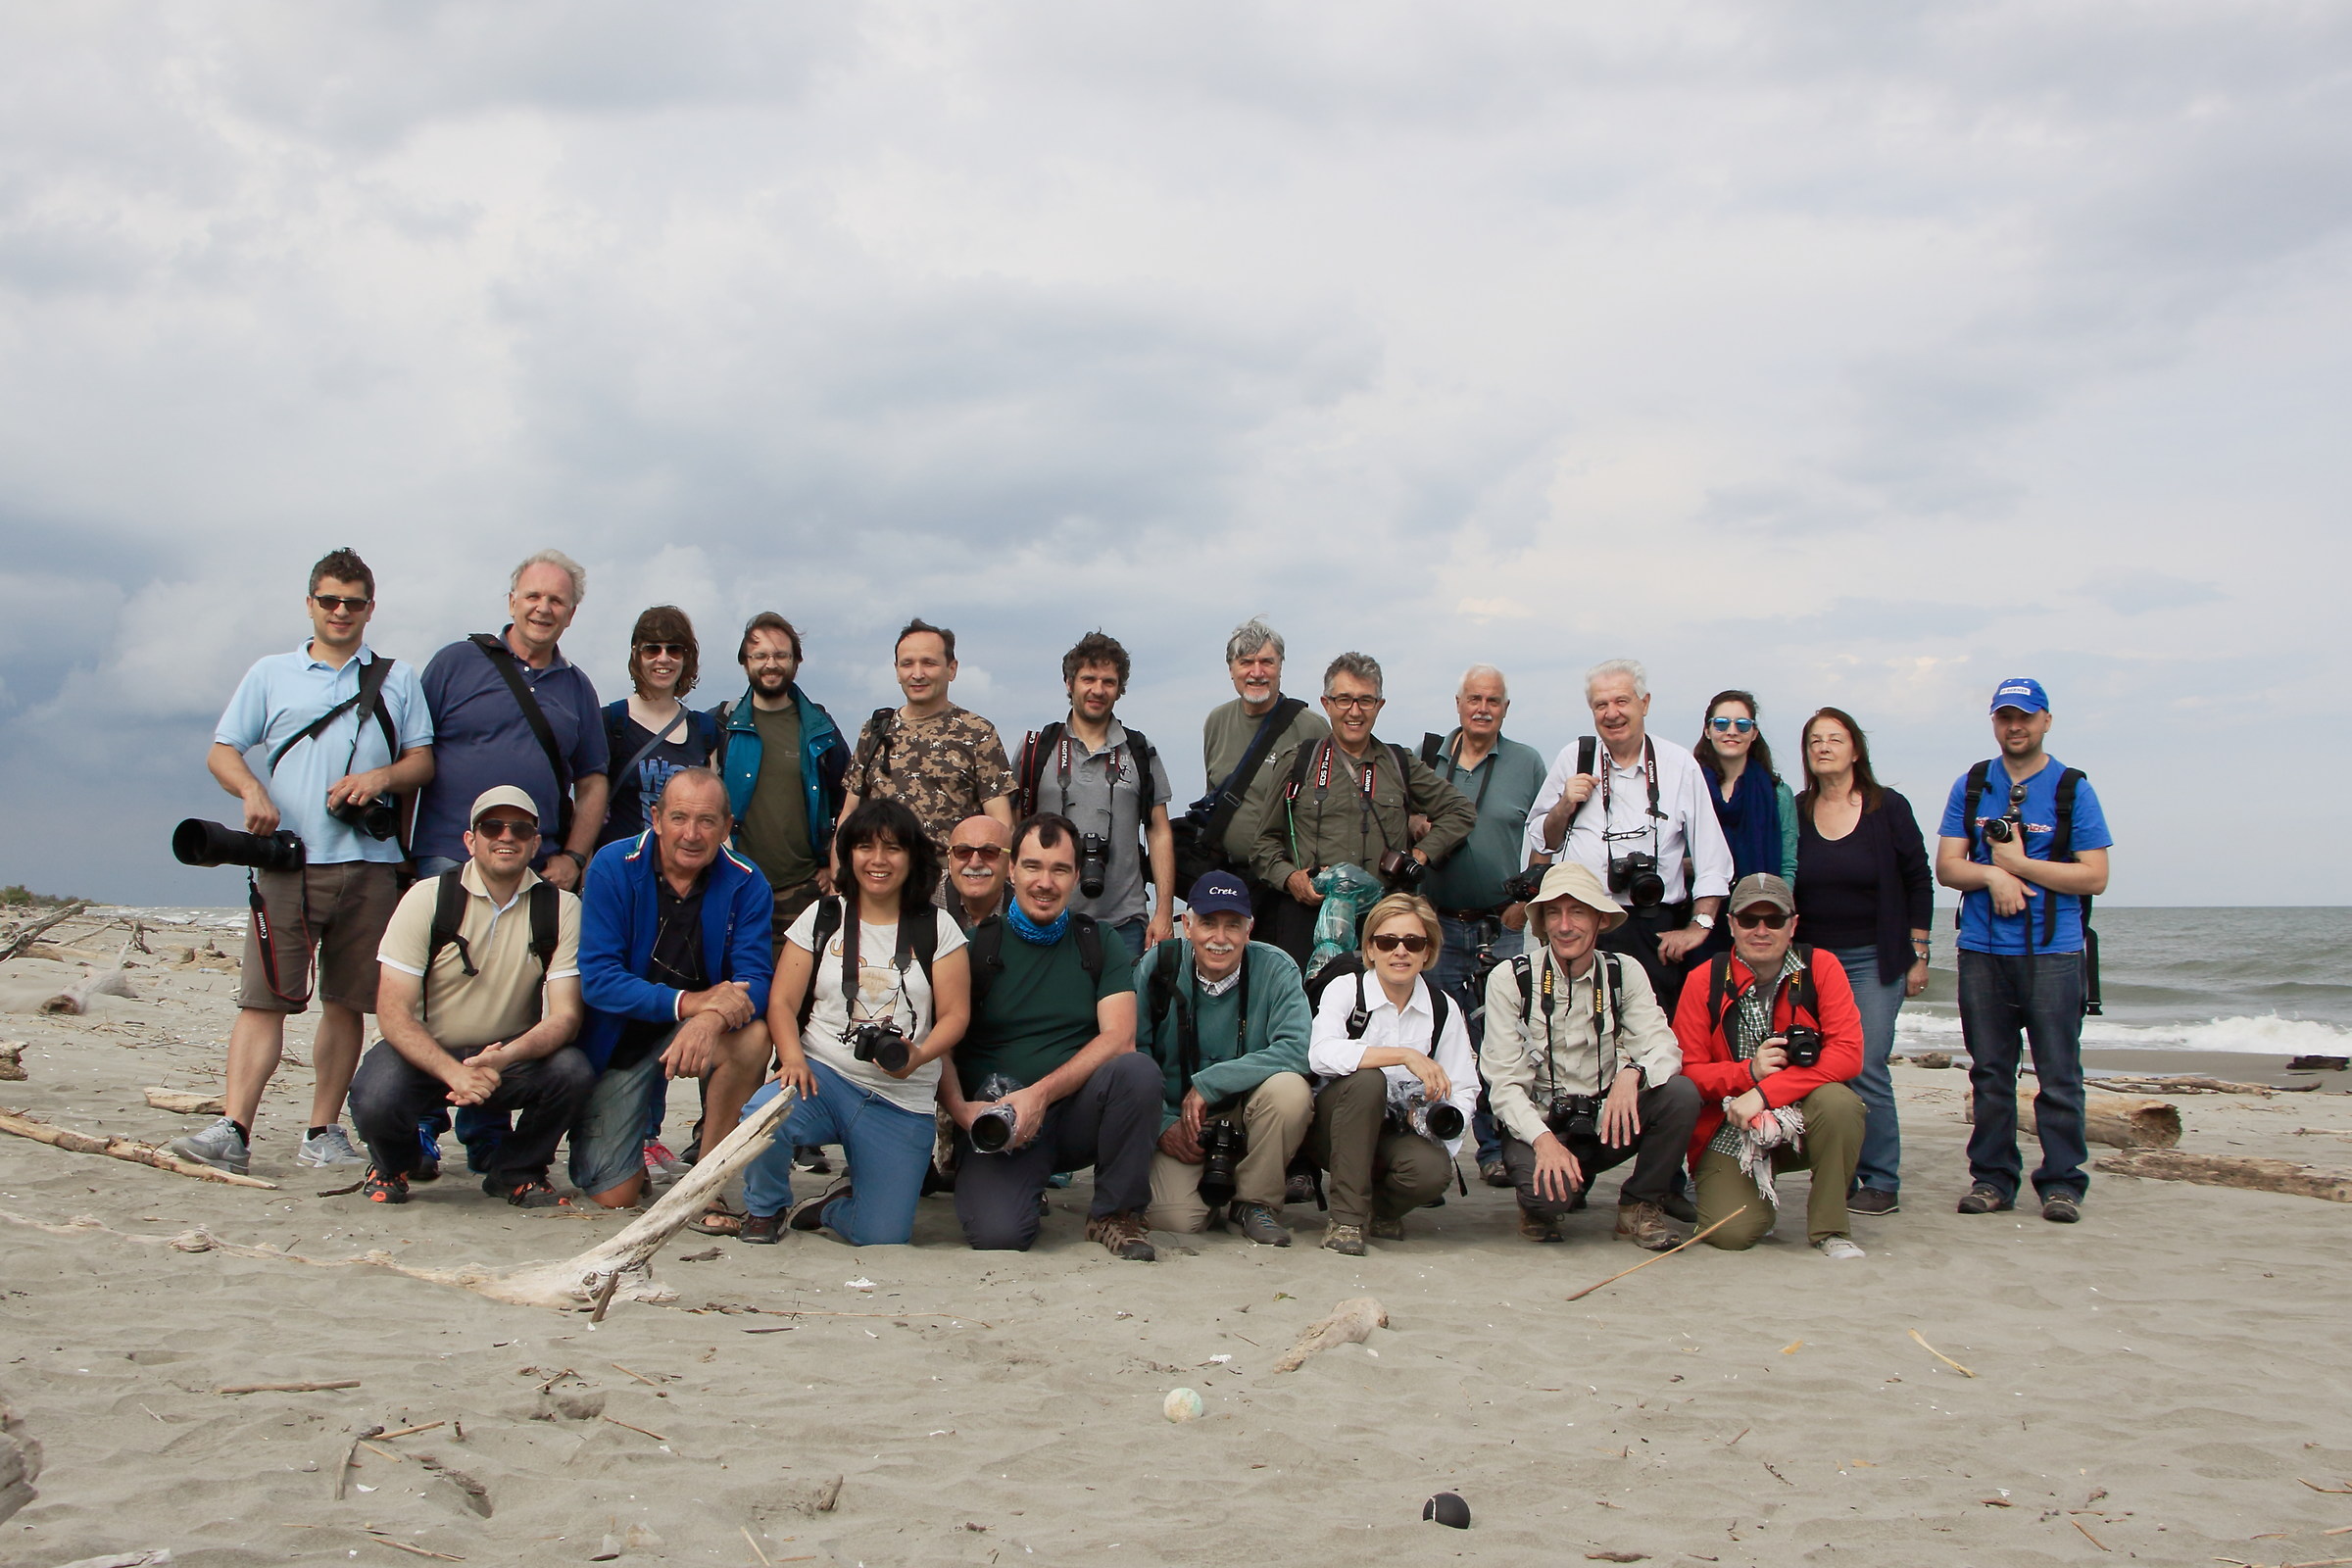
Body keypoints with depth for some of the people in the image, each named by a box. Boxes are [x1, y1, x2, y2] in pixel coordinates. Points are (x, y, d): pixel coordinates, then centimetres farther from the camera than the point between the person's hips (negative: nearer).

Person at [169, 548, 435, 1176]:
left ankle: (323, 1131, 9)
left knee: (347, 1005, 3)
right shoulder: (271, 674, 15)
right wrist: (251, 790, -8)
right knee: (265, 996, -8)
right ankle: (233, 1130, -12)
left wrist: (382, 776, -9)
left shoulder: (398, 679, 16)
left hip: (370, 864, 1)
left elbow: (423, 760, 12)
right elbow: (222, 750, 12)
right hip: (289, 860, -1)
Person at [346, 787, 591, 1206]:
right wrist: (454, 1072, -31)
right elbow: (394, 1012, -14)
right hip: (427, 1053, -1)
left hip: (513, 1057, 1)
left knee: (572, 1073, -29)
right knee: (376, 1101, -32)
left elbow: (564, 1015, -12)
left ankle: (517, 1171, 2)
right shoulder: (428, 898, -10)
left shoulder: (560, 908, -7)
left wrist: (505, 1058, -34)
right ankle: (391, 1165, 8)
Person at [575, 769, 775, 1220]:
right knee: (614, 1196, -6)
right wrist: (687, 1002, -35)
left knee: (753, 1037, -33)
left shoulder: (746, 883, -12)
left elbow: (755, 978, -20)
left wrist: (711, 1018, -43)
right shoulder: (614, 867, -16)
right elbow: (597, 978, -22)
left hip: (697, 1027, 1)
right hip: (621, 1033, -1)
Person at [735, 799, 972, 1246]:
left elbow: (955, 1013, 1)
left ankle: (831, 1207, 24)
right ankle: (765, 1210, -1)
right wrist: (793, 1058, -17)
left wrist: (918, 1056, -19)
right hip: (823, 1075, 0)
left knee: (882, 1239, -13)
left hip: (902, 1103, 0)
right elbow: (782, 1001, 3)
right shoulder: (822, 918, 8)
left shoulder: (938, 928, 5)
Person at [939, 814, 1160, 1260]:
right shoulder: (977, 945, 4)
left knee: (1138, 1069, -29)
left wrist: (1041, 1093, -17)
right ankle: (1027, 1186, 9)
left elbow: (1119, 1038, -5)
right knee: (997, 1234, -29)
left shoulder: (1097, 943, 8)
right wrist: (961, 1110, -19)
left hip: (1077, 1113, 2)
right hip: (997, 1122, -2)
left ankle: (1115, 1213, -8)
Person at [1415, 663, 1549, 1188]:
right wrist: (1417, 827, -6)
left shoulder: (1528, 763, 7)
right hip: (1438, 926, 1)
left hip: (1504, 928, -1)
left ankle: (1497, 1150, 6)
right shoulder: (1427, 760, 10)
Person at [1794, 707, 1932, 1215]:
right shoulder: (1795, 813, 6)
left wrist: (1918, 955, 0)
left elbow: (1918, 882, 3)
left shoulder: (1888, 808, 0)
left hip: (1874, 961, -3)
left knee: (1865, 1069, -10)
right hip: (1812, 961, 3)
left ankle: (1881, 1182, 0)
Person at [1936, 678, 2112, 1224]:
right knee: (1990, 1073, 7)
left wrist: (2019, 863, -9)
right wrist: (1992, 876, -13)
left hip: (2054, 953, -2)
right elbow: (1947, 866, 5)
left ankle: (2062, 1183, 5)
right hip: (1982, 952, 3)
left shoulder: (2072, 789, 3)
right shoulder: (1970, 786, 11)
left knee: (2058, 1075, -3)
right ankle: (1991, 1179, 14)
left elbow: (2095, 876, -3)